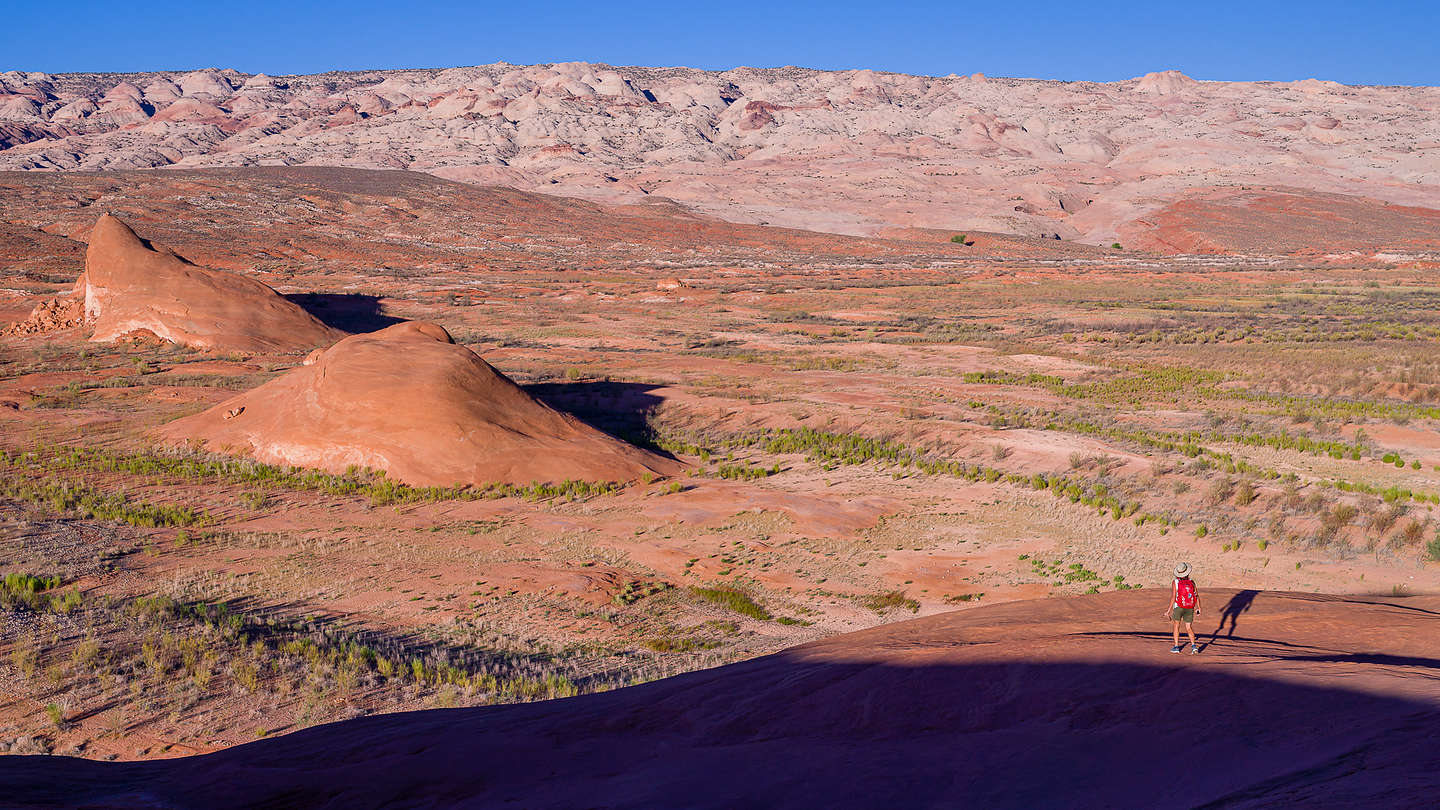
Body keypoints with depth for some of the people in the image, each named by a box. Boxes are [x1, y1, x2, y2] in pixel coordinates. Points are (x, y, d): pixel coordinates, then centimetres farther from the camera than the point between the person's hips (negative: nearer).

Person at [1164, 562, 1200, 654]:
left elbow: (1173, 597, -15)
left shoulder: (1175, 583, -10)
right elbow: (1197, 596, 1)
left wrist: (1169, 610, -10)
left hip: (1178, 607, -2)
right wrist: (1198, 608, 13)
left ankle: (1176, 646, 12)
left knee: (1176, 626, 16)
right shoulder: (1191, 582, 0)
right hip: (1190, 608, 2)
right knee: (1189, 628, 11)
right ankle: (1193, 645, -8)